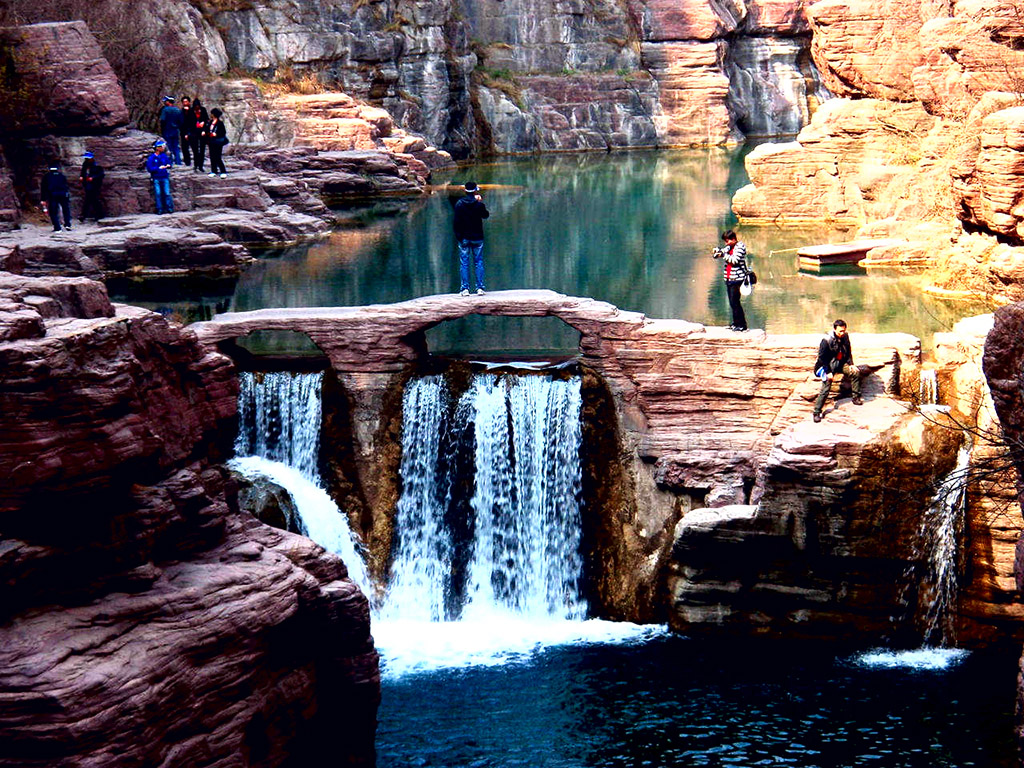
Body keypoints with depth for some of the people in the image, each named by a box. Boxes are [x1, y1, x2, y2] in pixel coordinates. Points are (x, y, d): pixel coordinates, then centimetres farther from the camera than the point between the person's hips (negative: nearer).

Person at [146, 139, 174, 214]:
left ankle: (170, 208, 2)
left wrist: (168, 166, -9)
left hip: (165, 178, 2)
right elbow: (149, 168, -8)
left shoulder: (164, 156, 7)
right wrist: (159, 168, -14)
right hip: (156, 178, -2)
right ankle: (160, 209, 4)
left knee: (167, 193, -4)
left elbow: (169, 164, 15)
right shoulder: (151, 158, -3)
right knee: (158, 194, -1)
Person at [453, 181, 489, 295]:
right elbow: (486, 215, 12)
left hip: (464, 238, 0)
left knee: (464, 263, 3)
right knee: (478, 262, 7)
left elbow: (457, 222, -3)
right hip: (477, 237, 0)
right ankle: (480, 287, 2)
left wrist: (458, 236, 3)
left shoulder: (459, 204, -5)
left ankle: (465, 288, -3)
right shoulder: (479, 204, -7)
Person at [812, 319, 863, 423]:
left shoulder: (845, 337, -5)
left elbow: (848, 352, 12)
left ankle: (856, 398, 6)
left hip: (841, 363, 6)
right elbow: (822, 358, -17)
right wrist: (828, 373, -18)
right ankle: (817, 413, -8)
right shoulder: (827, 341, -22)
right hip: (828, 366, -6)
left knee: (855, 372, -9)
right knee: (825, 388, -14)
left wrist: (851, 364, 0)